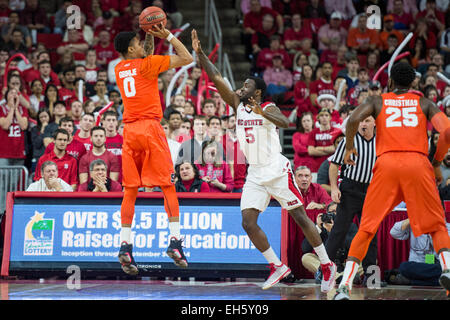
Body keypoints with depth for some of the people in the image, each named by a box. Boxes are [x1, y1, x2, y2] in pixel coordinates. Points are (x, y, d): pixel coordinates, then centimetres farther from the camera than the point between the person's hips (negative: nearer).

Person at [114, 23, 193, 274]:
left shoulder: (119, 69, 16)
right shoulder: (147, 64, -1)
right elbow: (187, 58, 1)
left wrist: (151, 34, 29)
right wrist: (167, 35, 7)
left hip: (129, 130, 5)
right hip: (150, 127, -5)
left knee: (130, 190, 6)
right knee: (168, 186, -1)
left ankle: (125, 244, -3)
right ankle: (175, 240, -9)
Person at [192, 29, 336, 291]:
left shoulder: (269, 108, -8)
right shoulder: (238, 105, 8)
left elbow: (285, 122, -30)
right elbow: (216, 78, 1)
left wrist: (262, 113, -46)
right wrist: (200, 53, -7)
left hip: (277, 170, -6)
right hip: (255, 175, 6)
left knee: (300, 218, -1)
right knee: (248, 223, -6)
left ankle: (327, 265, 10)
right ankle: (278, 267, 7)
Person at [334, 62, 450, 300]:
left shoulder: (377, 101, 18)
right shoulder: (424, 103, 20)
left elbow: (353, 120, -2)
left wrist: (349, 148, 14)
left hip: (386, 164, 0)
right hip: (418, 163, 0)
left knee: (366, 229, 7)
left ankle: (345, 284, -4)